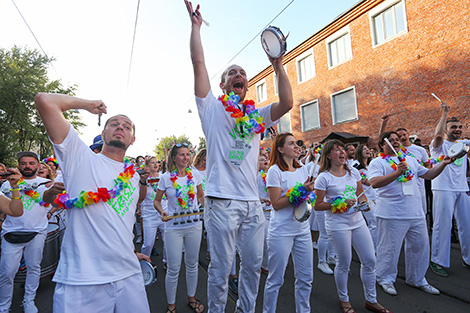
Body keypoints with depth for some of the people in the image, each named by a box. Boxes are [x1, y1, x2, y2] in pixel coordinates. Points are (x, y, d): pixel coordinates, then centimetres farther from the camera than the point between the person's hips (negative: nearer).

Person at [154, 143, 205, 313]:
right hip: (174, 227, -2)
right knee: (173, 268, 4)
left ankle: (192, 298, 38)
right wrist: (162, 213, -15)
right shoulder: (166, 178, -5)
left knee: (192, 264, 16)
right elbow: (156, 200, 3)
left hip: (194, 225, 3)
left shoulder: (195, 175, 1)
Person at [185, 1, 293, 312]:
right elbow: (198, 62, 0)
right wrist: (196, 25, 6)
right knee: (221, 268, 6)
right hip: (222, 201, -4)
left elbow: (287, 103, 0)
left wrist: (278, 65, 2)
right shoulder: (213, 108, 5)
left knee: (253, 265, 16)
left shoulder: (257, 115, 14)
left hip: (253, 202, 5)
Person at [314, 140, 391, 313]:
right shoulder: (324, 178, -11)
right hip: (337, 224, -6)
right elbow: (317, 205, -9)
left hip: (358, 221, 6)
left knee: (370, 261, 11)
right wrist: (338, 204, -20)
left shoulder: (353, 172, 6)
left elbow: (361, 195, 15)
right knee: (344, 264, 6)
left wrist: (364, 203, -6)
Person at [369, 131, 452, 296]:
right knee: (390, 248, 2)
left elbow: (428, 174, 22)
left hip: (416, 213, 7)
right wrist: (397, 173, -28)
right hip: (392, 214, -7)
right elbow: (374, 182, -22)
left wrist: (443, 163, 9)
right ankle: (386, 279, 23)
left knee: (420, 245, 16)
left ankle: (417, 279, 36)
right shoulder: (377, 162, -6)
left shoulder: (410, 159, 16)